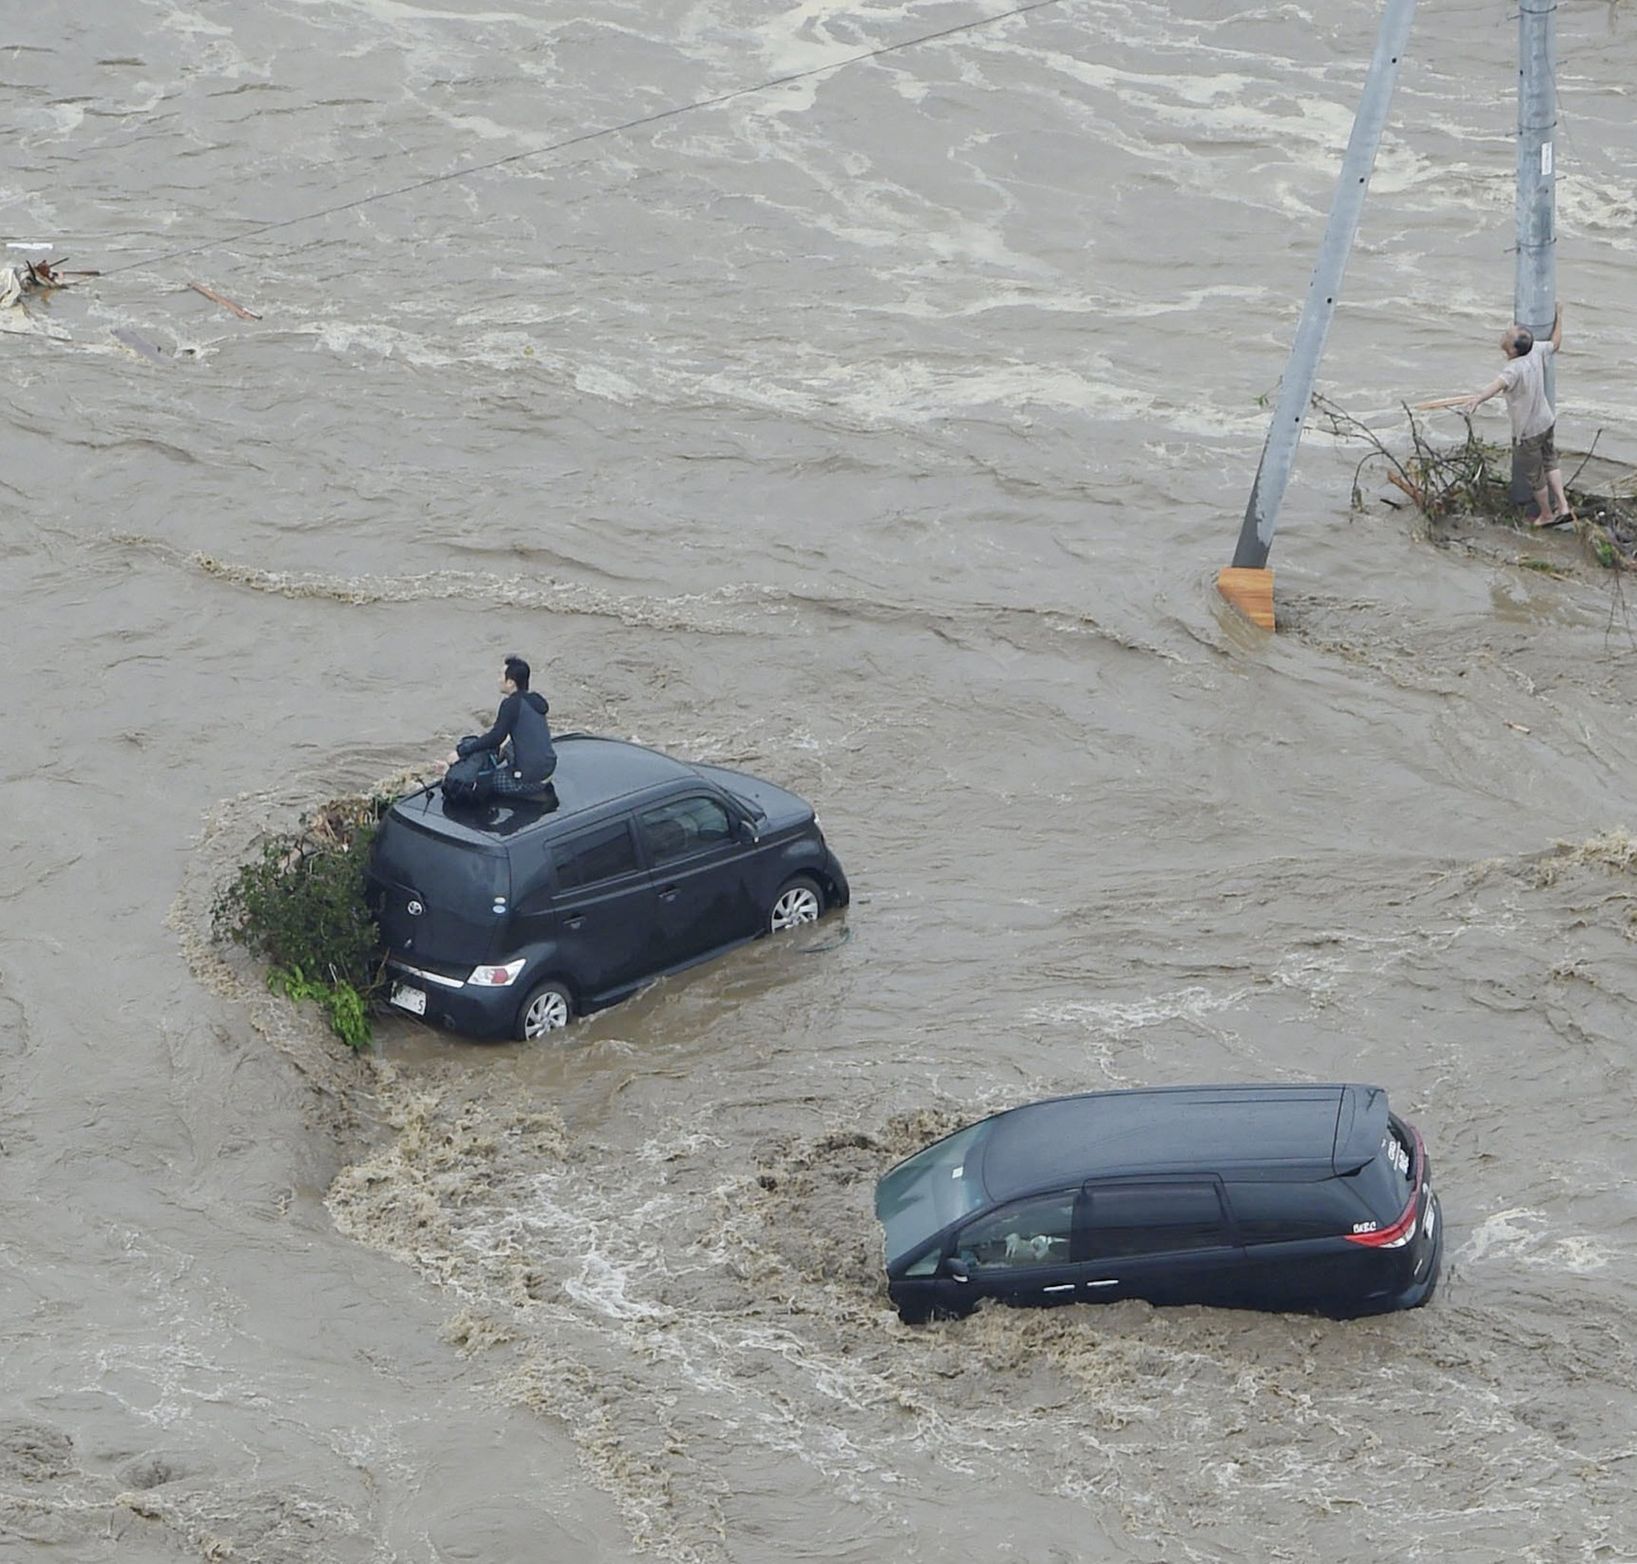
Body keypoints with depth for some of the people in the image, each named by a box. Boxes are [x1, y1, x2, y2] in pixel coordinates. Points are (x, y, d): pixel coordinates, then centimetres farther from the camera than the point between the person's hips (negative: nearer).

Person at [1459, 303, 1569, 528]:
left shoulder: (1514, 368, -35)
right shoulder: (1536, 351, -14)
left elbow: (1499, 383, -57)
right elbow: (1555, 343, 8)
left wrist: (1477, 398, -76)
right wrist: (1558, 317, 24)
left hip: (1527, 433, -7)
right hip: (1547, 422, 7)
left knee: (1534, 476, 16)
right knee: (1549, 461, 29)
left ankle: (1546, 514, 37)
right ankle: (1563, 506, 28)